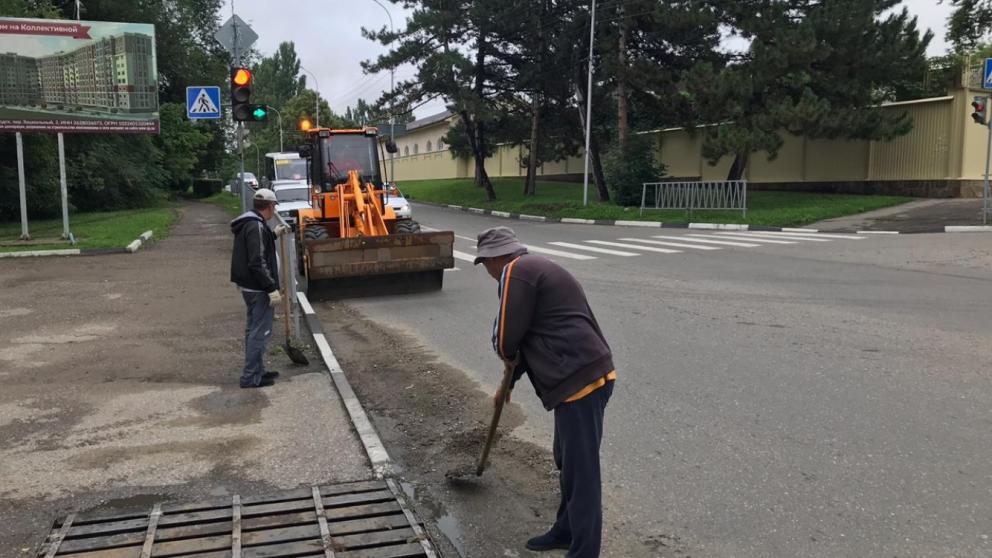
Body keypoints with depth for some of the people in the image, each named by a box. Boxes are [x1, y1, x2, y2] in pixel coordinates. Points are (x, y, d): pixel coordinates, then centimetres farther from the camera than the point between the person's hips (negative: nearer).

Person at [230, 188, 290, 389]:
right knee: (260, 331, -4)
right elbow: (258, 263, -25)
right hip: (257, 288, -11)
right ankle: (251, 377, 1)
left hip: (249, 285, 11)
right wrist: (272, 289, -24)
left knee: (254, 329, 18)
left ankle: (257, 371, 29)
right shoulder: (256, 226, -20)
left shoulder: (249, 223, 11)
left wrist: (274, 234, 32)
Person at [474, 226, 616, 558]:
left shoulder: (516, 272, -9)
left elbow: (506, 337, -12)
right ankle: (566, 531, 37)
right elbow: (532, 334, 32)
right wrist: (509, 382, 39)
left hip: (580, 380, -10)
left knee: (581, 471, -2)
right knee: (568, 462, 22)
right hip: (586, 375, 10)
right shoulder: (535, 268, 23)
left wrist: (509, 358, 12)